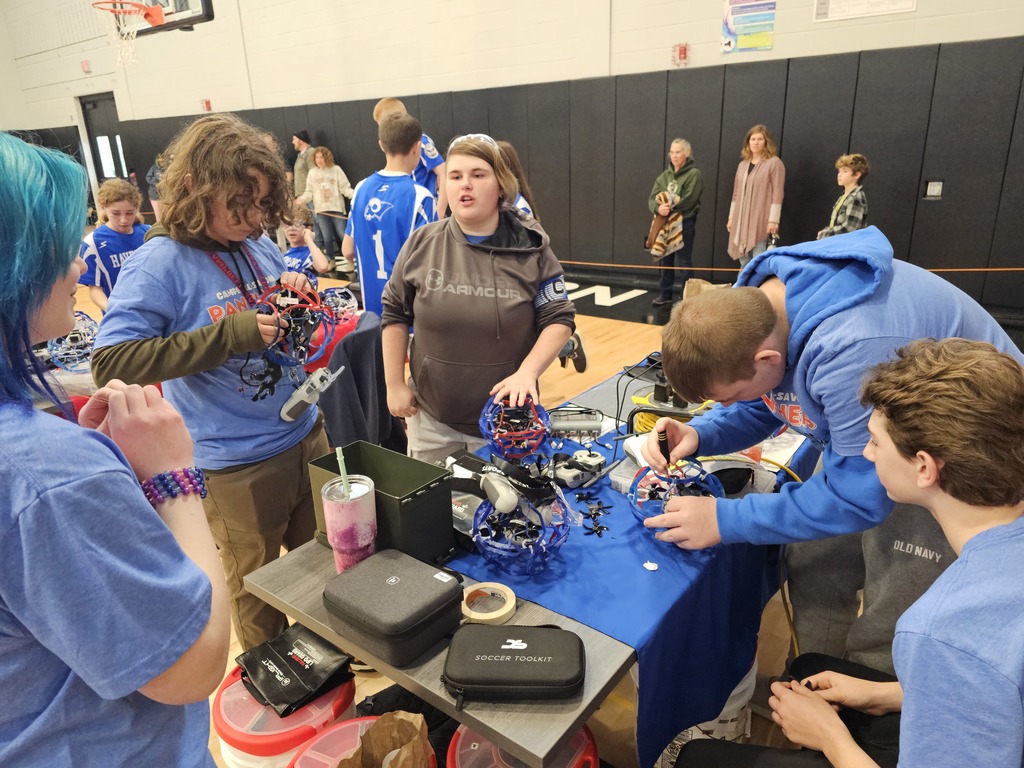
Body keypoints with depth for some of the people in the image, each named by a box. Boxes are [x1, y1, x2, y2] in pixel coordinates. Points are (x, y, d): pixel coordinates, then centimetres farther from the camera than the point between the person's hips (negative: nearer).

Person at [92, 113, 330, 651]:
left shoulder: (260, 246, 3)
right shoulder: (159, 264, -15)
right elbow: (110, 363, -23)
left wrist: (296, 291, -6)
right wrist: (229, 334, -28)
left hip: (306, 434, 6)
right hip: (238, 463, -6)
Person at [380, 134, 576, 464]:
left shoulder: (531, 249, -8)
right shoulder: (422, 244, -4)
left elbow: (559, 319, -5)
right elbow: (394, 315, 4)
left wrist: (527, 371, -20)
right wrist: (395, 384, 2)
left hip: (507, 418, -1)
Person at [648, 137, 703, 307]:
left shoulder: (694, 174, -5)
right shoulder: (665, 175, 13)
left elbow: (688, 201, -16)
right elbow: (652, 198, 2)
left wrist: (669, 208, -14)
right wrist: (658, 208, -19)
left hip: (684, 223, -6)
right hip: (664, 223, 6)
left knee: (683, 262, -2)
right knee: (664, 260, 11)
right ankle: (665, 294, 22)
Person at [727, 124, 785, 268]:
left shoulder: (774, 162, -3)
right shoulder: (742, 164, 16)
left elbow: (777, 193, -9)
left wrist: (773, 220, -15)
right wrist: (731, 217, 15)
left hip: (762, 222, -6)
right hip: (741, 221, 6)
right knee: (744, 264, 10)